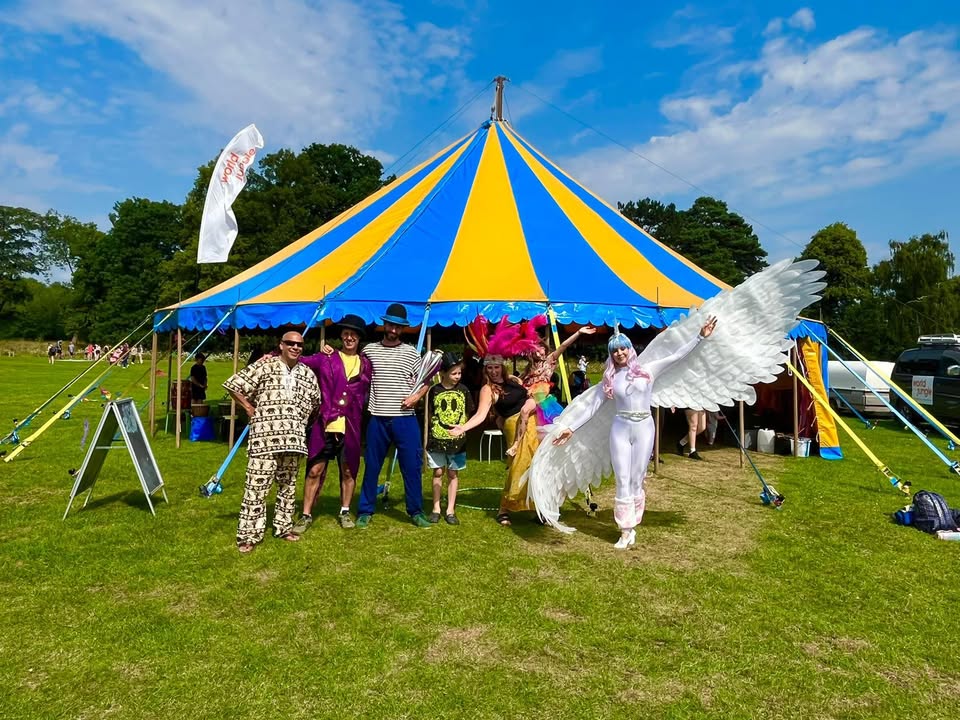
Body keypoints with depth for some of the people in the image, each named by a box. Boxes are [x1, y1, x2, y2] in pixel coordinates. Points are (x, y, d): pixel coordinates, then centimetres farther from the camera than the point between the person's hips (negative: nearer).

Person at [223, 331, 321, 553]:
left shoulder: (308, 374, 11)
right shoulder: (264, 367, -4)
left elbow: (315, 402, 24)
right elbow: (233, 384, -3)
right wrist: (248, 407, -1)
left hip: (293, 440, 5)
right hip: (264, 439, -5)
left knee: (288, 486, 14)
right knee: (256, 486, -4)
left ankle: (283, 527, 28)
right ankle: (248, 535, 5)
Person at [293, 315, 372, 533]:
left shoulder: (366, 364, 9)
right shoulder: (325, 358, 3)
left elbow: (366, 394, 15)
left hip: (350, 428, 2)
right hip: (324, 425, -2)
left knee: (348, 471, 12)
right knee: (315, 470, 2)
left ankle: (344, 512, 28)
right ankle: (306, 515, 15)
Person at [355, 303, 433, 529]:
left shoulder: (411, 352, 4)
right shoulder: (369, 350, 5)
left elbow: (424, 381, 9)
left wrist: (416, 396, -10)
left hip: (405, 419, 0)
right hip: (377, 419, 0)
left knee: (412, 466, 3)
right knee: (371, 466, 8)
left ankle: (416, 511, 16)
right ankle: (365, 511, 21)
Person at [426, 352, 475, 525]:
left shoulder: (463, 390, -2)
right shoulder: (435, 391, -3)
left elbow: (468, 414, 9)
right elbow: (430, 415, 4)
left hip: (457, 440, 1)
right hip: (437, 439, 0)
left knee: (453, 474, 8)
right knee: (438, 472, 8)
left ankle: (450, 510, 16)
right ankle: (436, 508, 19)